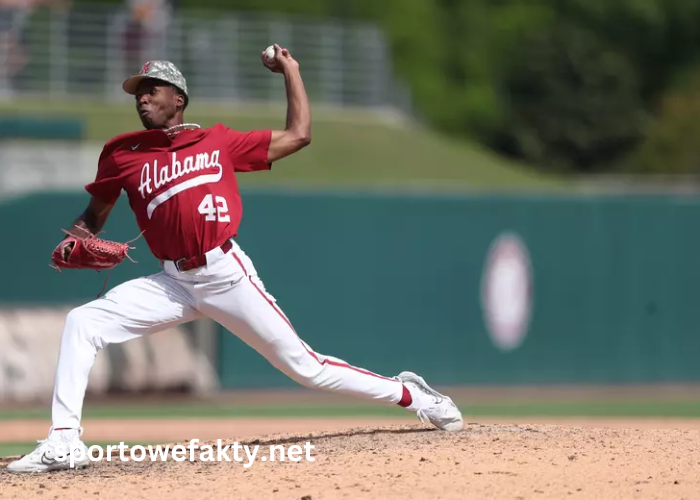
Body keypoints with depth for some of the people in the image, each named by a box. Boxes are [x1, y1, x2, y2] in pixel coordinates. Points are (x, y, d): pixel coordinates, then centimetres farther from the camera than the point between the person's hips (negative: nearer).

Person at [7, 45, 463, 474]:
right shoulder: (123, 155, 9)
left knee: (303, 365, -2)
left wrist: (291, 71, 11)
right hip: (173, 284, 3)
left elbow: (298, 135, 10)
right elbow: (94, 216, 16)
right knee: (82, 323, -14)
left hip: (228, 275, -2)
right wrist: (73, 243, -6)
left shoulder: (219, 141, 7)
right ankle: (64, 442, -17)